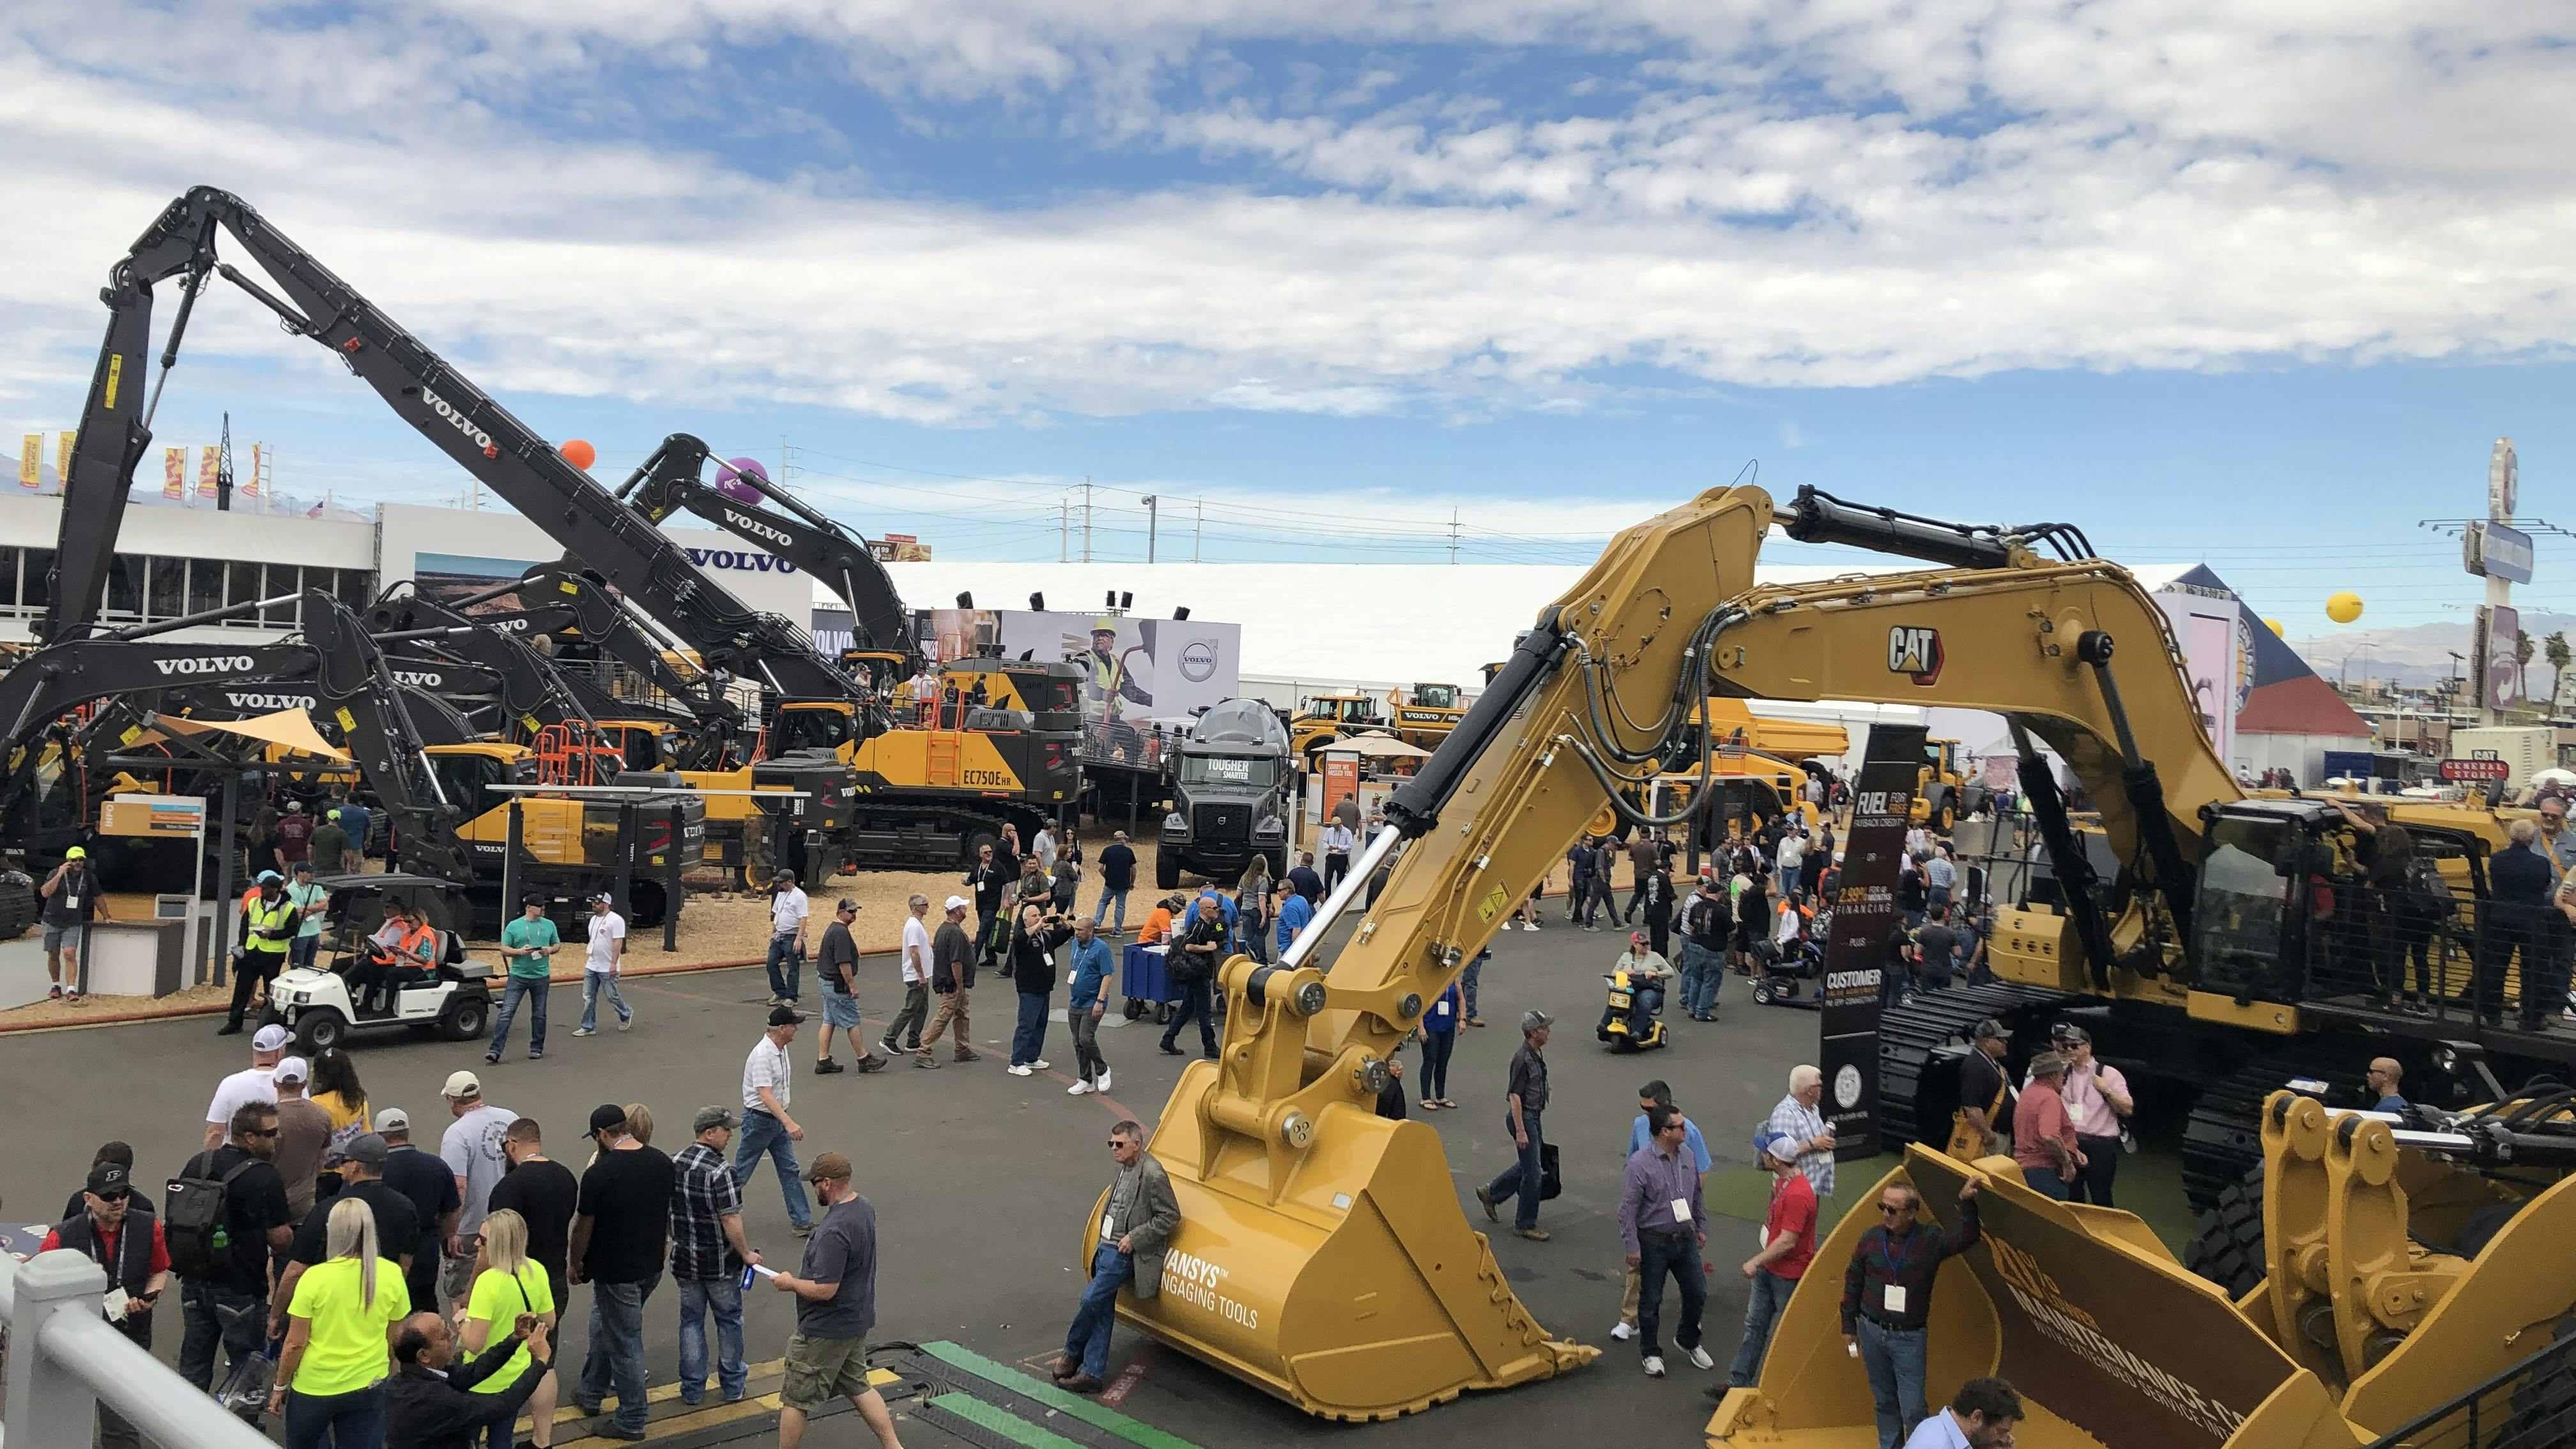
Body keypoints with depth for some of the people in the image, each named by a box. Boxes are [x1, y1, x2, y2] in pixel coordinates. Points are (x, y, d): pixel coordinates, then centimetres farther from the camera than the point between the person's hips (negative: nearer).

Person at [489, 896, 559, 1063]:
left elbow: (557, 944, 16)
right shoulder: (514, 926, -1)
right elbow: (504, 949, 0)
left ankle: (536, 1049, 22)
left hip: (541, 977, 3)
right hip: (518, 976, -3)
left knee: (539, 1015, 10)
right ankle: (495, 1050, -9)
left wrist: (550, 950, -7)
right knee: (506, 1013, -9)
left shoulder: (549, 925, 8)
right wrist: (520, 951, -17)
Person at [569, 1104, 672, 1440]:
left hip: (616, 1271, -7)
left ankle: (631, 1421, 15)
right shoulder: (662, 1162, -2)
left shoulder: (598, 1174, -21)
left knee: (625, 1343, 5)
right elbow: (670, 1213, 10)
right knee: (603, 1325, 26)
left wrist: (575, 1264, 4)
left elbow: (583, 1227, -12)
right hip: (653, 1267, 7)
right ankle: (591, 1392, 40)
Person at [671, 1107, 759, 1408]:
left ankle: (692, 1389, 19)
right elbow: (731, 1220, -22)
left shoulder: (674, 1163, 0)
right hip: (720, 1263, -5)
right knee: (728, 1320, 11)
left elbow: (667, 1210, 10)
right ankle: (734, 1385, 22)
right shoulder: (720, 1171, -23)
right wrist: (747, 1254, -10)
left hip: (684, 1259, 5)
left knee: (691, 1320, 15)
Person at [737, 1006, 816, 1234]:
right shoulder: (762, 1055, -27)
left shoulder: (782, 1048, 4)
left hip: (778, 1119, 8)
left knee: (790, 1170, 6)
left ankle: (802, 1221, 8)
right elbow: (765, 1095, -35)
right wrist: (789, 1123, -43)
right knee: (740, 1172, 6)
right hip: (759, 1119, -8)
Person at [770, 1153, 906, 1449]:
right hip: (857, 1320, 9)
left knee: (796, 1399, 8)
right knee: (858, 1386, 22)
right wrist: (802, 1277, 15)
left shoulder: (834, 1232, -31)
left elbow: (824, 1290, -30)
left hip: (826, 1330, -9)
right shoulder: (863, 1207, 0)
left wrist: (790, 1283, -12)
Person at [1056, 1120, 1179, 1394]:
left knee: (1091, 1299, -12)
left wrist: (1135, 1238, -18)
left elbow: (1170, 1217, -16)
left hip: (1124, 1254, -9)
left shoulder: (1153, 1175, -18)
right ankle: (1092, 1374, 13)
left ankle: (1072, 1354, 11)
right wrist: (1101, 1242, 16)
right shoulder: (1125, 1169, 10)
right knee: (1102, 1312, 9)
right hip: (1107, 1248, 9)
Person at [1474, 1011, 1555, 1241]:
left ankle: (1491, 1193, 32)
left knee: (1528, 1165, 18)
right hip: (1523, 1117, -10)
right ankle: (1525, 1224, 8)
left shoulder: (1537, 1054, 8)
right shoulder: (1523, 1058, -22)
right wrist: (1520, 1131, -24)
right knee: (1533, 1172, -3)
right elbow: (1515, 1095, -23)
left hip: (1533, 1116, 10)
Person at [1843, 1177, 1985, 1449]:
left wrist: (1966, 1203, -37)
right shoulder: (1872, 1238, -5)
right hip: (1872, 1331, 2)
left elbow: (1965, 1239, -24)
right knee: (1885, 1401, 16)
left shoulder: (1931, 1241, -10)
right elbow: (1853, 1281, 5)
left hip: (1909, 1337, -2)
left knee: (1912, 1410, -5)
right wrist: (1849, 1327, 10)